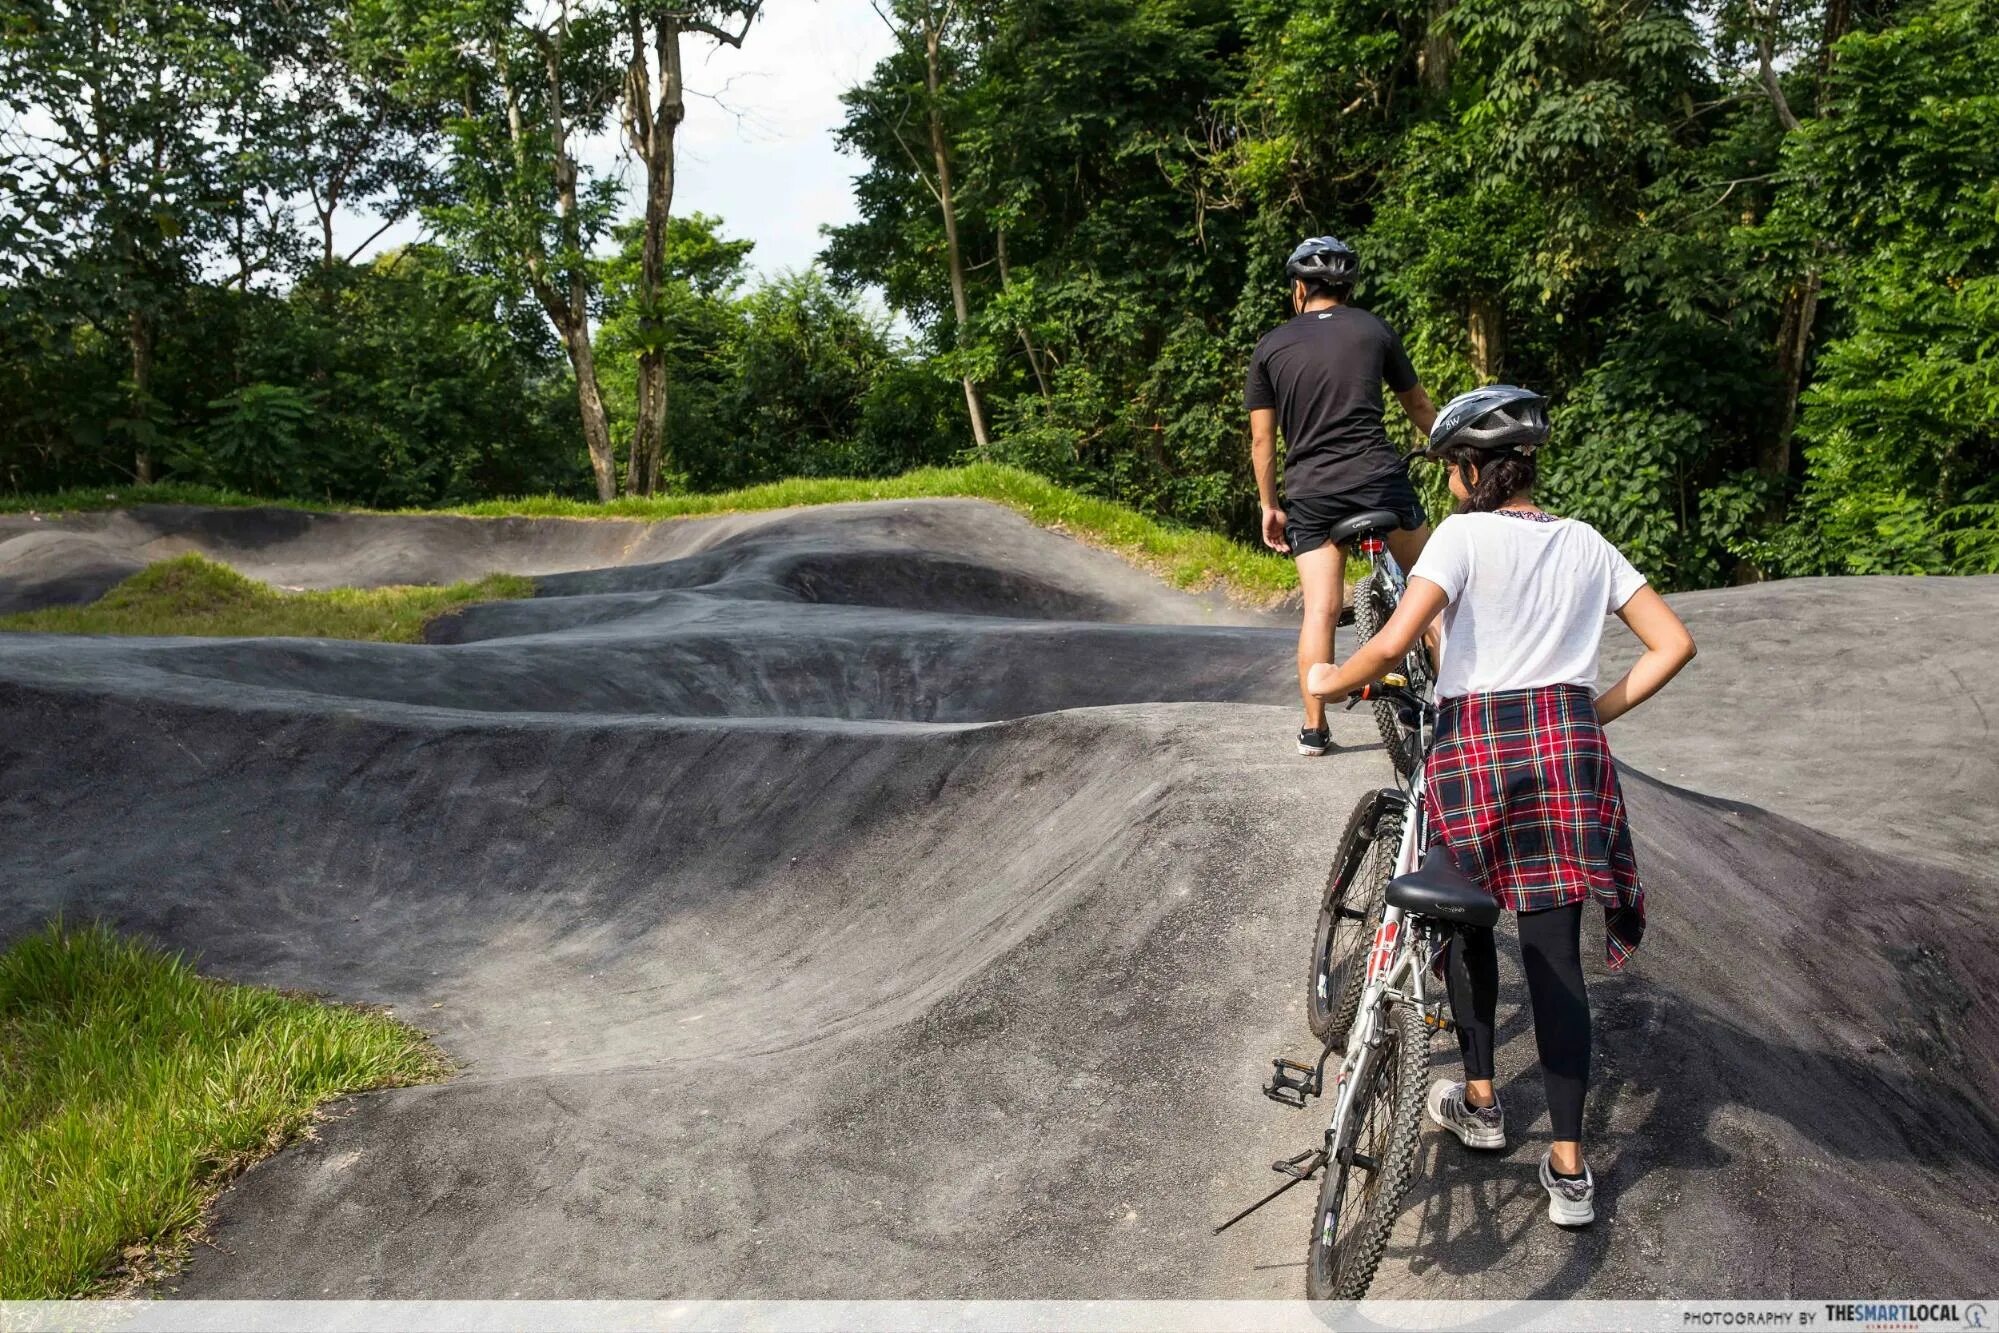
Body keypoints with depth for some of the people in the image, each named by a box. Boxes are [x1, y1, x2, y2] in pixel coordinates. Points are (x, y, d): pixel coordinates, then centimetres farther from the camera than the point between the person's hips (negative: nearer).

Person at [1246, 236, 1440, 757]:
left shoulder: (1270, 347, 9)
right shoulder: (1375, 330, 11)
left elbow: (1262, 439, 7)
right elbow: (1419, 408, 20)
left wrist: (1269, 507, 16)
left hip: (1309, 490, 0)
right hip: (1379, 477, 0)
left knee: (1320, 609, 0)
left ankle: (1314, 728, -1)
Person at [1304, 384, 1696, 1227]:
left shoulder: (1464, 534, -4)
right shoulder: (1586, 543, 12)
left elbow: (1393, 645, -15)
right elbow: (1674, 643, 10)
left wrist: (1331, 682, 2)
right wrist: (1598, 711, 15)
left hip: (1474, 742, -3)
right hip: (1568, 744, 4)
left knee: (1466, 919, 20)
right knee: (1555, 954, 4)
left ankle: (1480, 1103, 30)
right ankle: (1568, 1171, 5)